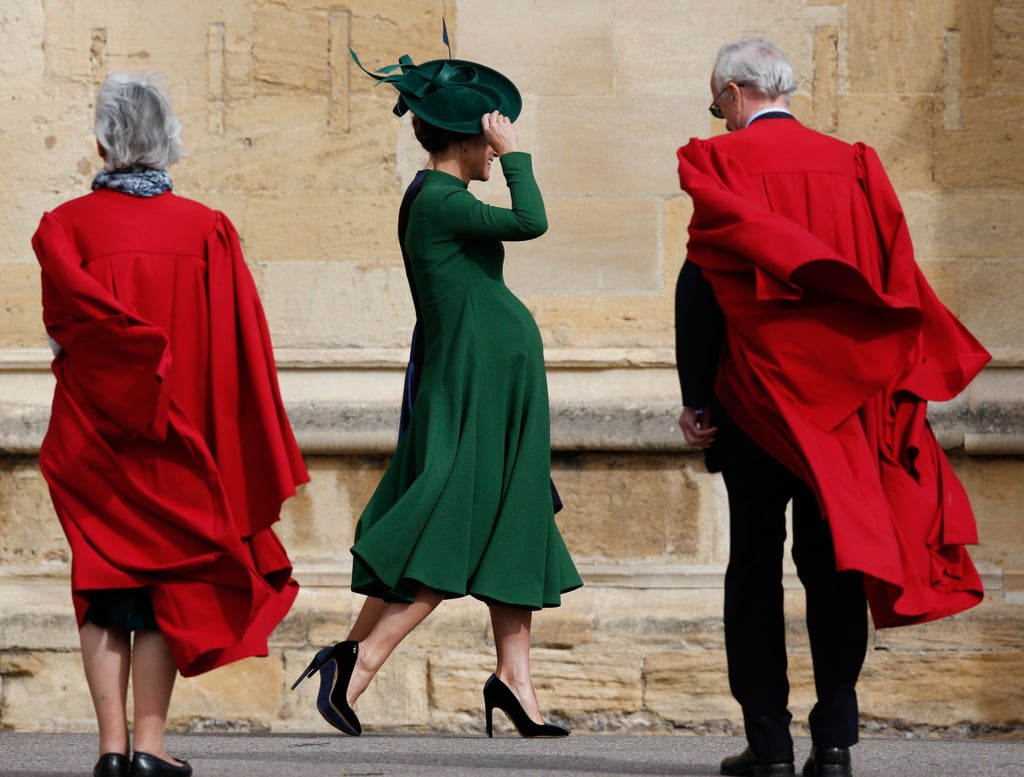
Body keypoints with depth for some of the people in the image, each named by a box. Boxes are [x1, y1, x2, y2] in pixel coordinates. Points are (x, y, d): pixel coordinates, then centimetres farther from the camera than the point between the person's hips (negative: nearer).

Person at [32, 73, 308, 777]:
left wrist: (143, 355, -12)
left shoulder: (67, 225, -3)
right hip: (177, 447, 0)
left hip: (94, 431, 0)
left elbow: (75, 306, -20)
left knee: (105, 589, 6)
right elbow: (241, 349, -3)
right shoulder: (207, 230, -1)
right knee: (164, 581, 7)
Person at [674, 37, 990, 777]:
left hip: (754, 395, -3)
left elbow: (702, 280, -10)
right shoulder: (855, 164, 6)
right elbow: (895, 280, 5)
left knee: (755, 565, 3)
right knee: (834, 564, 6)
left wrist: (696, 397, -7)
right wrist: (897, 384, 10)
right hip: (845, 396, 3)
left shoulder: (720, 162, -5)